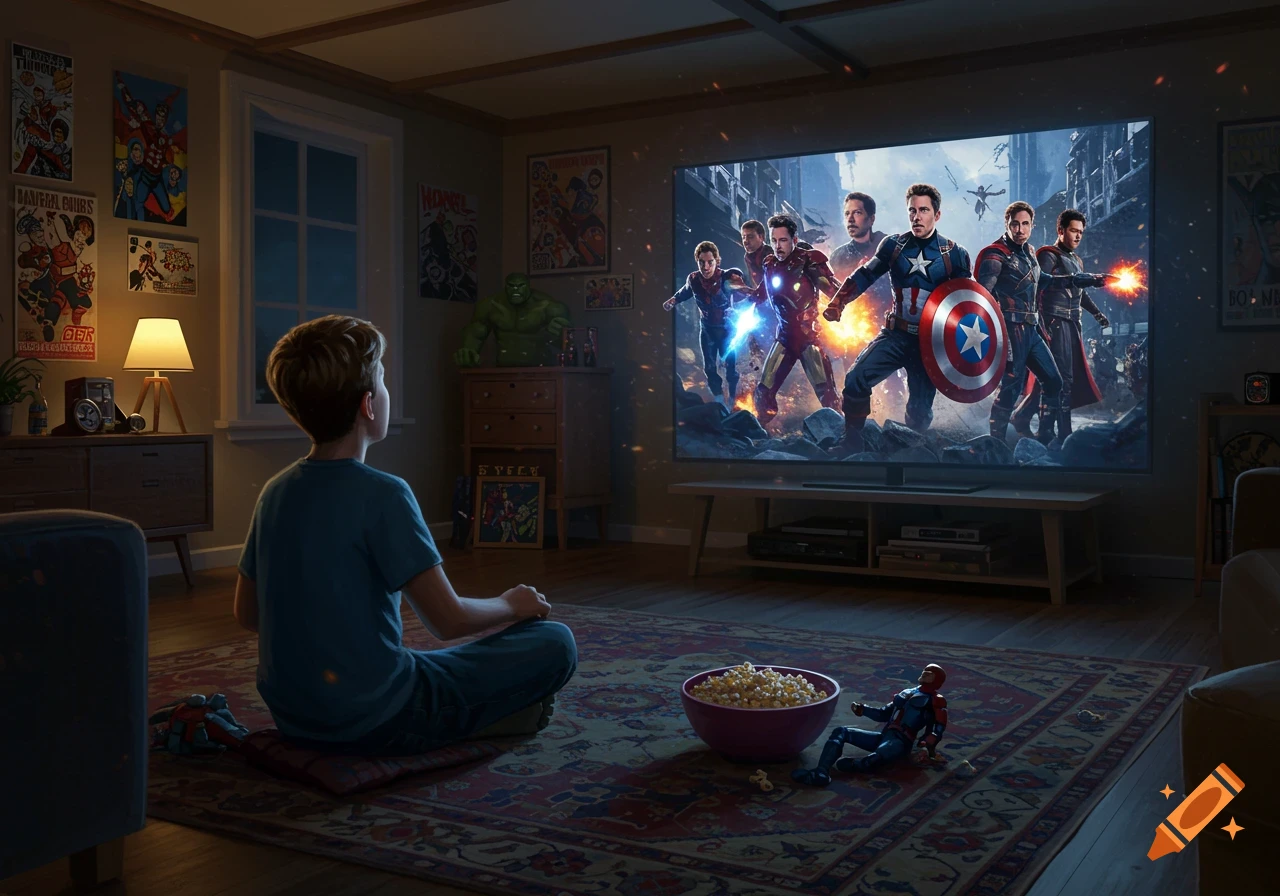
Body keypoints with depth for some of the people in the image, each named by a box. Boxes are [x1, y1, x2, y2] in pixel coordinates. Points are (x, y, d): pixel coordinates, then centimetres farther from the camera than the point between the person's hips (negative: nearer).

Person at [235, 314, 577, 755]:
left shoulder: (275, 491, 3)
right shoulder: (382, 494, -19)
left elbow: (246, 613, 12)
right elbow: (449, 621, -18)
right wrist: (511, 605, 2)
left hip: (292, 717, 7)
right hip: (373, 721, -7)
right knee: (555, 644, -1)